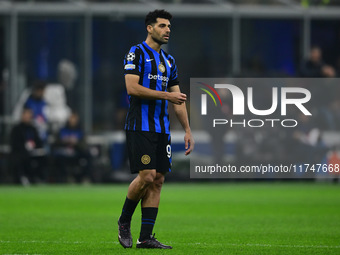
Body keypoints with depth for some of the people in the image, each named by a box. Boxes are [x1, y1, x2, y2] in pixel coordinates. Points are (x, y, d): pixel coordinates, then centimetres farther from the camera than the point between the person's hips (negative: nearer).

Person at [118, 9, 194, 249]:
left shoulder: (168, 60, 17)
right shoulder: (136, 53, -4)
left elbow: (177, 99, 19)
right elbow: (132, 87, -16)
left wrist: (187, 130, 13)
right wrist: (166, 95, -18)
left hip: (162, 130, 7)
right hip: (140, 127, -7)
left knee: (158, 180, 1)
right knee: (147, 176, -15)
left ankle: (146, 237, 3)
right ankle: (124, 222, 7)